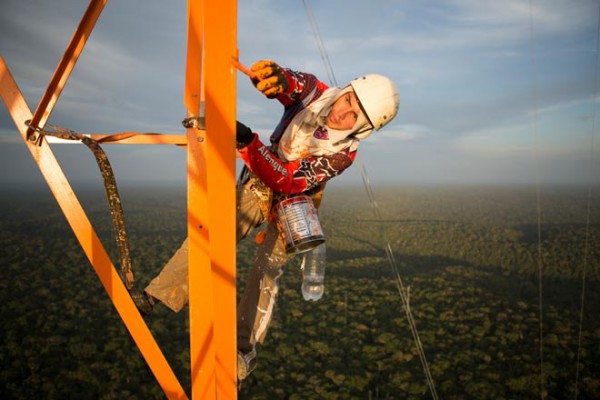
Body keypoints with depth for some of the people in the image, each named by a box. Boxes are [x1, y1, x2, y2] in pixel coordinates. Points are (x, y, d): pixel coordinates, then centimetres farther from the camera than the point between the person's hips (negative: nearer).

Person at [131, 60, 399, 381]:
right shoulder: (315, 92, -17)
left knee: (265, 272, -10)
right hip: (257, 186, 4)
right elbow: (273, 81, -28)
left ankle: (245, 351, 6)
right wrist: (275, 74, -54)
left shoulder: (342, 153, -27)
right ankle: (154, 297, 1)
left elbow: (287, 182, -34)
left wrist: (248, 143, -46)